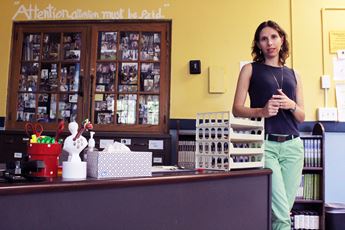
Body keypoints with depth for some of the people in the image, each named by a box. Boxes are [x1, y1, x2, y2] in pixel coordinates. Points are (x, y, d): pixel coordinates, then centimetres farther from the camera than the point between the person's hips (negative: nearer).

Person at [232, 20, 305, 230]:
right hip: (264, 144, -4)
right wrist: (262, 111, -18)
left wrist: (291, 105, -6)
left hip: (293, 145, 4)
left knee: (283, 211, 7)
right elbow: (237, 109, 0)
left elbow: (301, 117, 15)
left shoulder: (293, 74, 17)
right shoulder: (250, 69, 6)